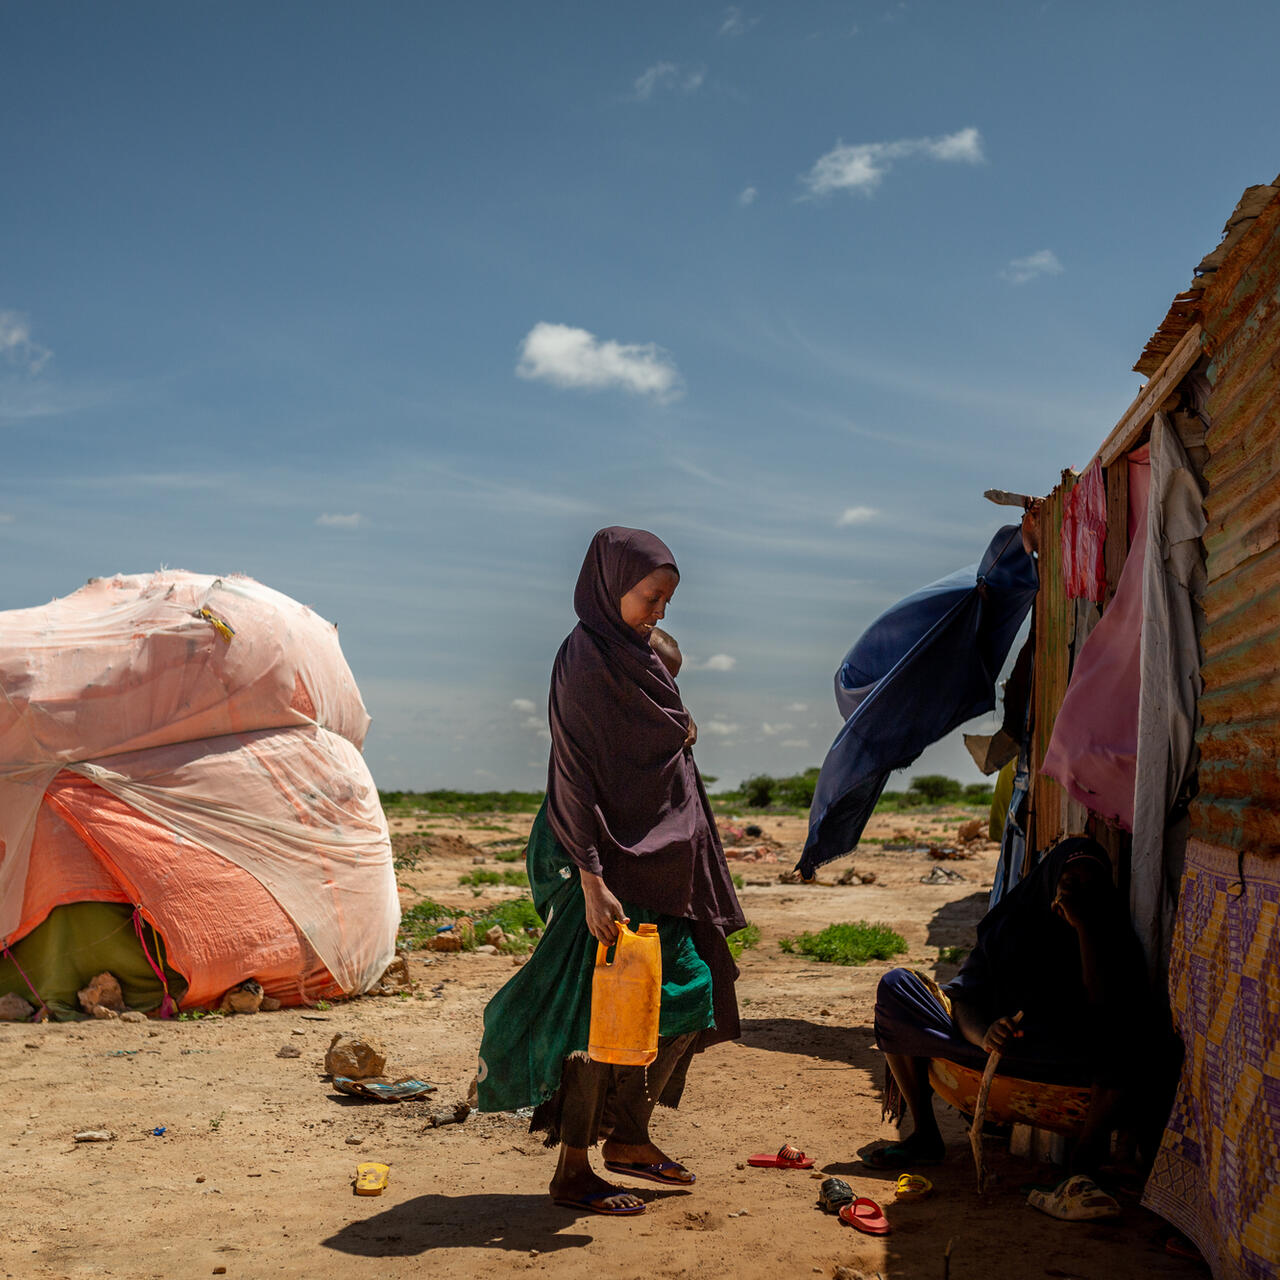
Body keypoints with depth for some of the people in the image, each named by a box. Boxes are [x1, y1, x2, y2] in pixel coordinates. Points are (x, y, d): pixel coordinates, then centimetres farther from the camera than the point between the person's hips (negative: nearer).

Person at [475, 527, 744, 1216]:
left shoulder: (643, 653, 12)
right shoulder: (586, 661, -15)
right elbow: (574, 780, -19)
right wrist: (593, 883, -24)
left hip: (664, 860, 9)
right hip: (615, 861, -9)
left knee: (691, 996, 12)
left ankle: (628, 1138, 26)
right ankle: (572, 1170, 10)